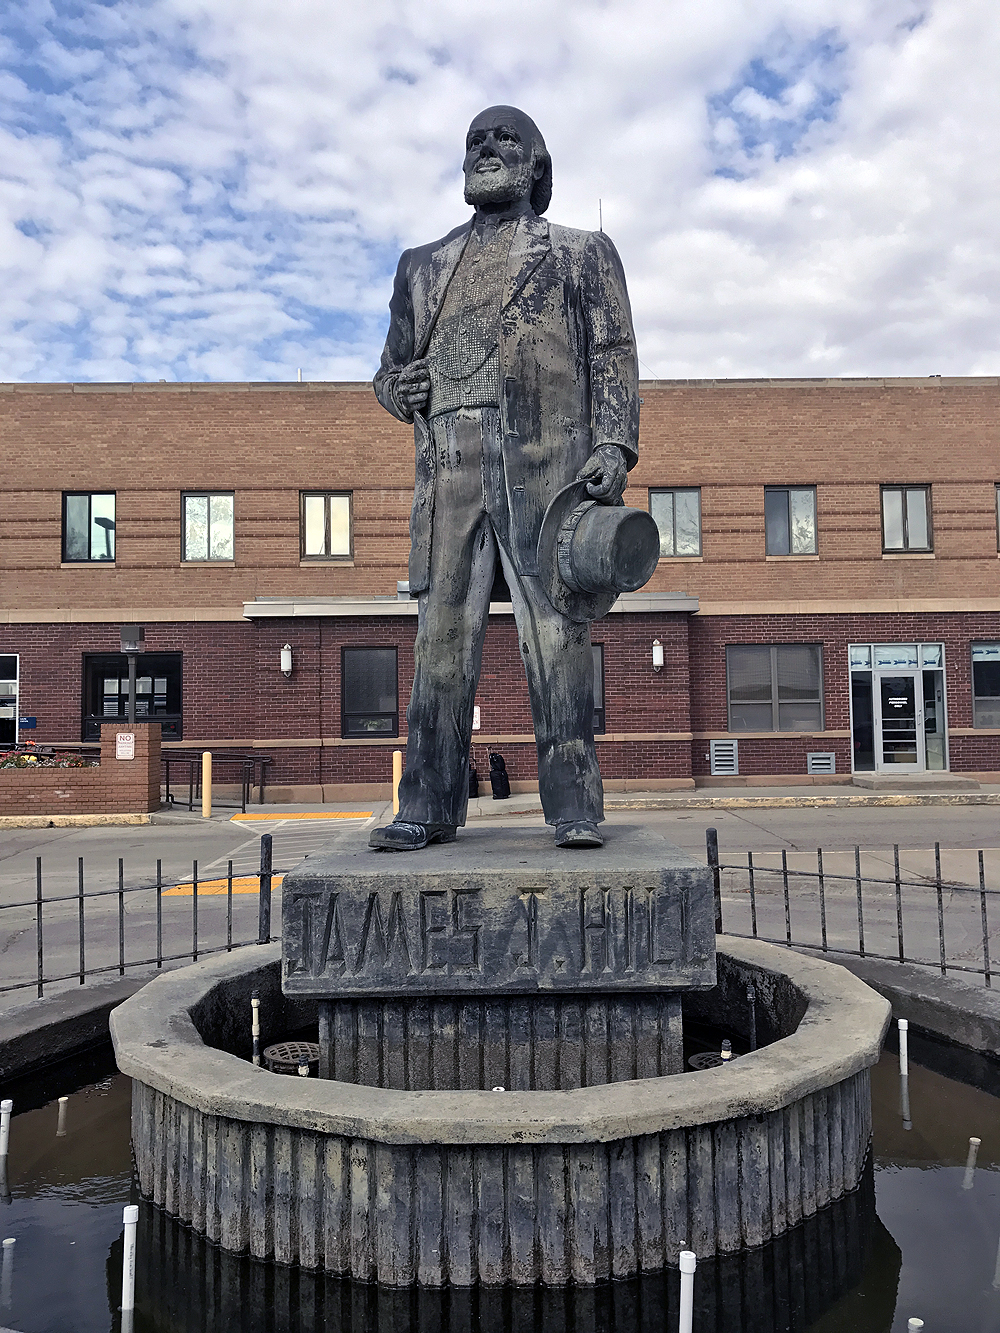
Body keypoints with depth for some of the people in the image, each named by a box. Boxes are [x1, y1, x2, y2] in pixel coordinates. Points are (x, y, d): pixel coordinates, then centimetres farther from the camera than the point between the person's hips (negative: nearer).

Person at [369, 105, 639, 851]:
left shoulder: (583, 254, 18)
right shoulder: (424, 267, 26)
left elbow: (614, 357, 7)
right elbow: (390, 371, 27)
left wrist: (614, 445, -9)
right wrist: (400, 387, 2)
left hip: (546, 462, -2)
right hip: (451, 463, 3)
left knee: (557, 630, -7)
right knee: (444, 631, -2)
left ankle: (574, 805, -3)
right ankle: (428, 807, 1)